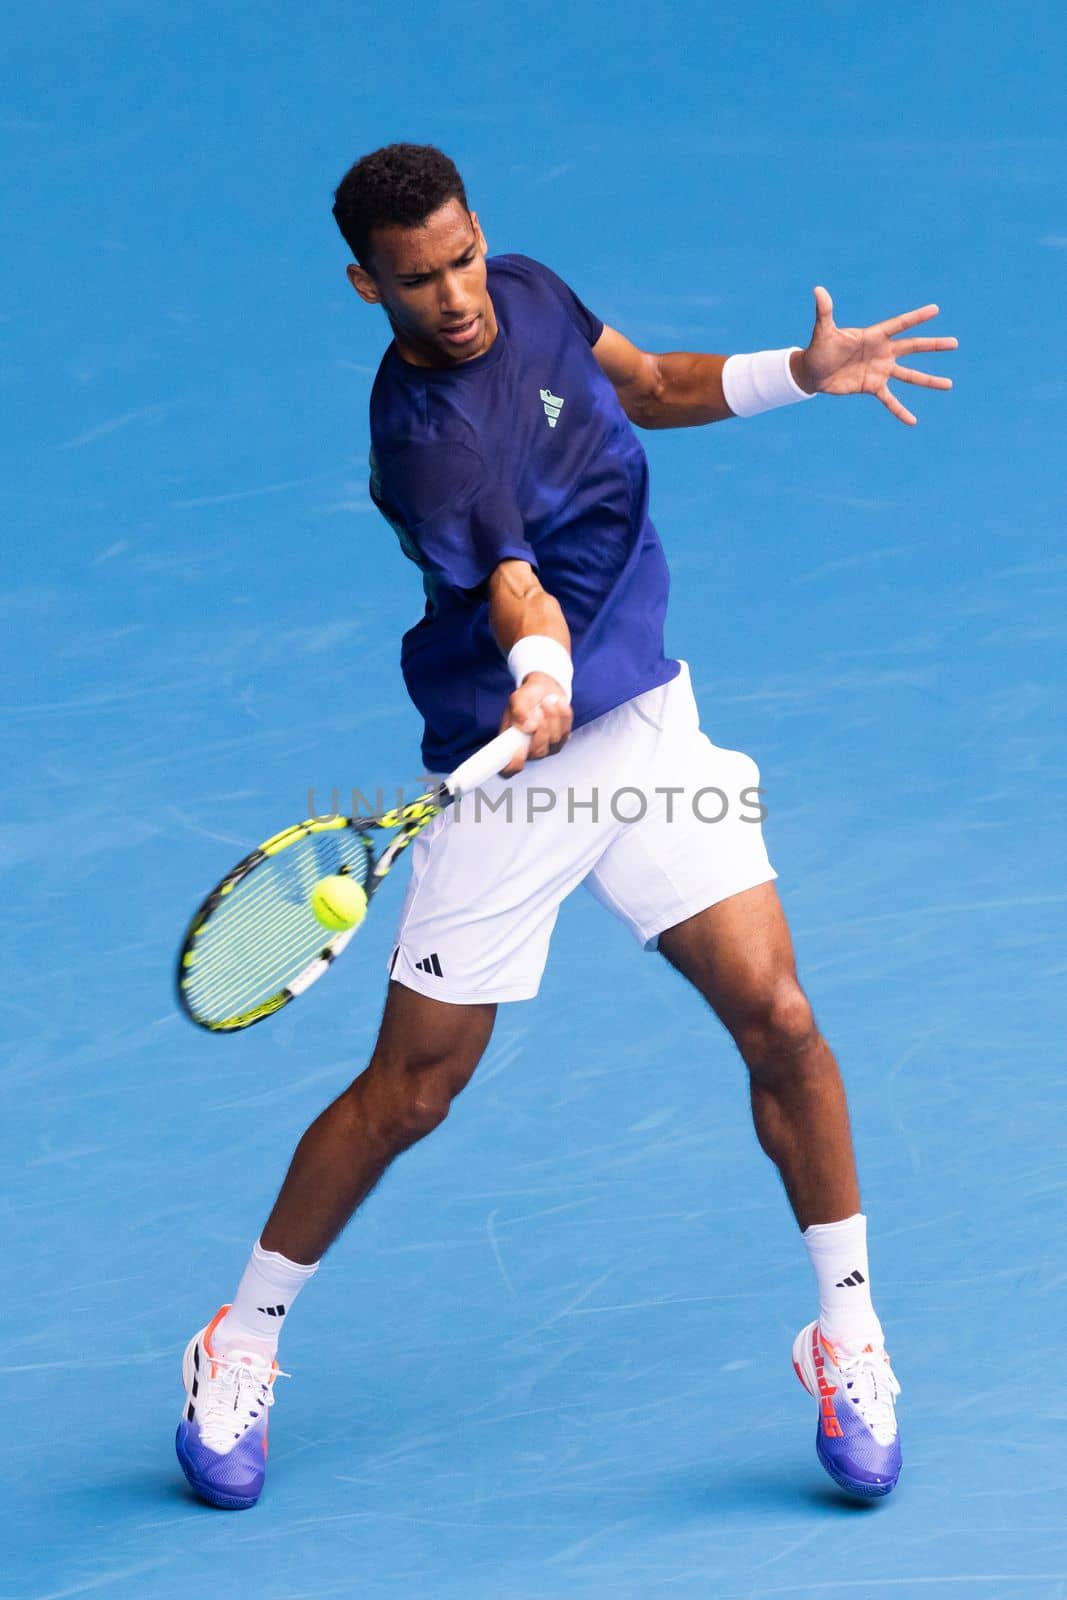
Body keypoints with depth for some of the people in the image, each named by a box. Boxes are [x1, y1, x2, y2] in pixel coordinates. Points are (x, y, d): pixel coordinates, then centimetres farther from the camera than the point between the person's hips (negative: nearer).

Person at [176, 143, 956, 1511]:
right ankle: (241, 1345, 22)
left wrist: (801, 372, 7)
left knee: (777, 1021, -8)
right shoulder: (427, 435, -23)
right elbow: (514, 588, -38)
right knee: (408, 1091, 1)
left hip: (648, 727, 5)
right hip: (511, 777, -5)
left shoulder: (527, 294, 0)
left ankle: (848, 1337, 9)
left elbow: (647, 385, 19)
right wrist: (539, 675, -58)